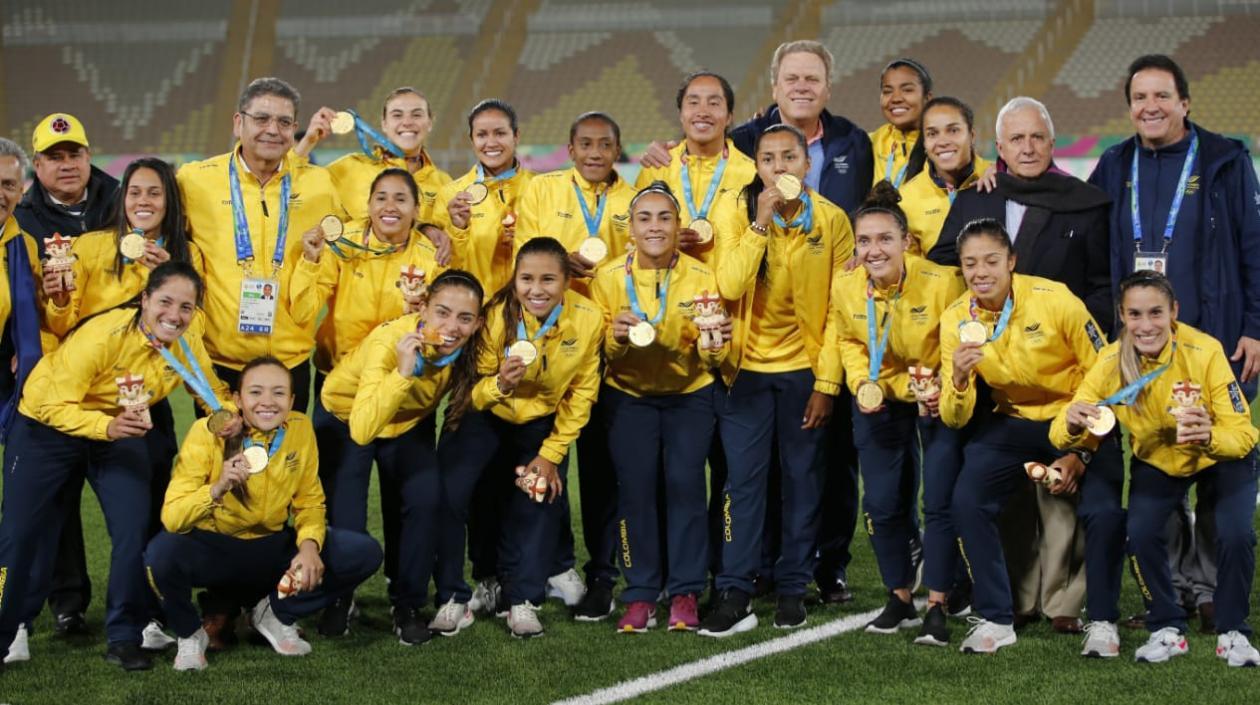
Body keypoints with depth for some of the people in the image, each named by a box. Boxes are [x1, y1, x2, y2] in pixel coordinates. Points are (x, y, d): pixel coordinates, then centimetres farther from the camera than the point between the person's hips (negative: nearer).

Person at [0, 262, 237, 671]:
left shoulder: (187, 341, -18)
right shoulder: (104, 335, -34)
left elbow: (212, 390, -4)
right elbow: (56, 405, -31)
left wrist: (229, 415, -27)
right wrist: (107, 426, -48)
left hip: (122, 429, 4)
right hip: (48, 424, -4)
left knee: (134, 529, -10)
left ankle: (124, 637, 4)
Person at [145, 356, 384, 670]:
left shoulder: (300, 429, -8)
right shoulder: (208, 433, -18)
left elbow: (309, 503, 1)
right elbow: (171, 518, -24)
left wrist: (309, 545, -20)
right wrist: (217, 488, -42)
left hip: (272, 549, 3)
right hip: (214, 548, -3)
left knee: (366, 553, -15)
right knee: (162, 552, -36)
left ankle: (276, 614, 8)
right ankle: (190, 634, -3)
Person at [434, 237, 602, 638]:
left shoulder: (587, 319, -22)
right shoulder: (497, 316, -28)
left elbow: (581, 393, -9)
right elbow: (473, 393, -20)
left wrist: (552, 454, -9)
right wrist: (499, 384, -43)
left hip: (543, 421, 2)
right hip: (484, 415, -2)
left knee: (542, 496, -4)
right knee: (447, 495, -14)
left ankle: (523, 600, 12)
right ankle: (452, 599, -1)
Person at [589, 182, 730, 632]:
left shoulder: (700, 277, -8)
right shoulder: (609, 277, -8)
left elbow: (714, 357, -6)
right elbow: (601, 351, -2)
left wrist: (712, 343, -29)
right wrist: (615, 336, -25)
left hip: (690, 394, 0)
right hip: (628, 396, 1)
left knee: (684, 482, -11)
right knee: (636, 487, -7)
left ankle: (685, 593, -1)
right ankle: (640, 594, 3)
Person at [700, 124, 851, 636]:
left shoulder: (832, 221, -5)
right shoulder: (740, 215, -4)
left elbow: (839, 309, -4)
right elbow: (729, 286, -18)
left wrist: (827, 383, -8)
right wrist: (760, 224, -23)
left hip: (806, 368, 0)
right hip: (748, 367, 0)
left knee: (802, 480, 7)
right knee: (743, 481, -4)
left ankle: (792, 590, 18)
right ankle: (735, 594, -2)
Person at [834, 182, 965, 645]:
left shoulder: (942, 282, -25)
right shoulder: (846, 288, -12)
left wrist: (943, 389, -26)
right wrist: (862, 383, -10)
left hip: (939, 400, -4)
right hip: (881, 403, 4)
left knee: (940, 503, -7)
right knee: (882, 503, 5)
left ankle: (937, 607, 3)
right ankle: (899, 598, 23)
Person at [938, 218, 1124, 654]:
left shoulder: (1055, 301, -20)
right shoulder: (956, 321, -9)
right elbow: (956, 420, -6)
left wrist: (1081, 453, -13)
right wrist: (958, 379, -29)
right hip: (1011, 421, 3)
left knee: (1104, 512, -24)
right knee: (967, 502, -18)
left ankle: (1102, 622, -2)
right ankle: (996, 620, -3)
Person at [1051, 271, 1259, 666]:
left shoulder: (1205, 352, -31)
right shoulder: (1111, 363, -23)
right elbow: (1062, 434, -24)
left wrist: (1210, 437, -52)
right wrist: (1072, 425, -48)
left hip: (1222, 459, -2)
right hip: (1156, 460, 2)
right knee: (1140, 533, -19)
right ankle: (1167, 630, 5)